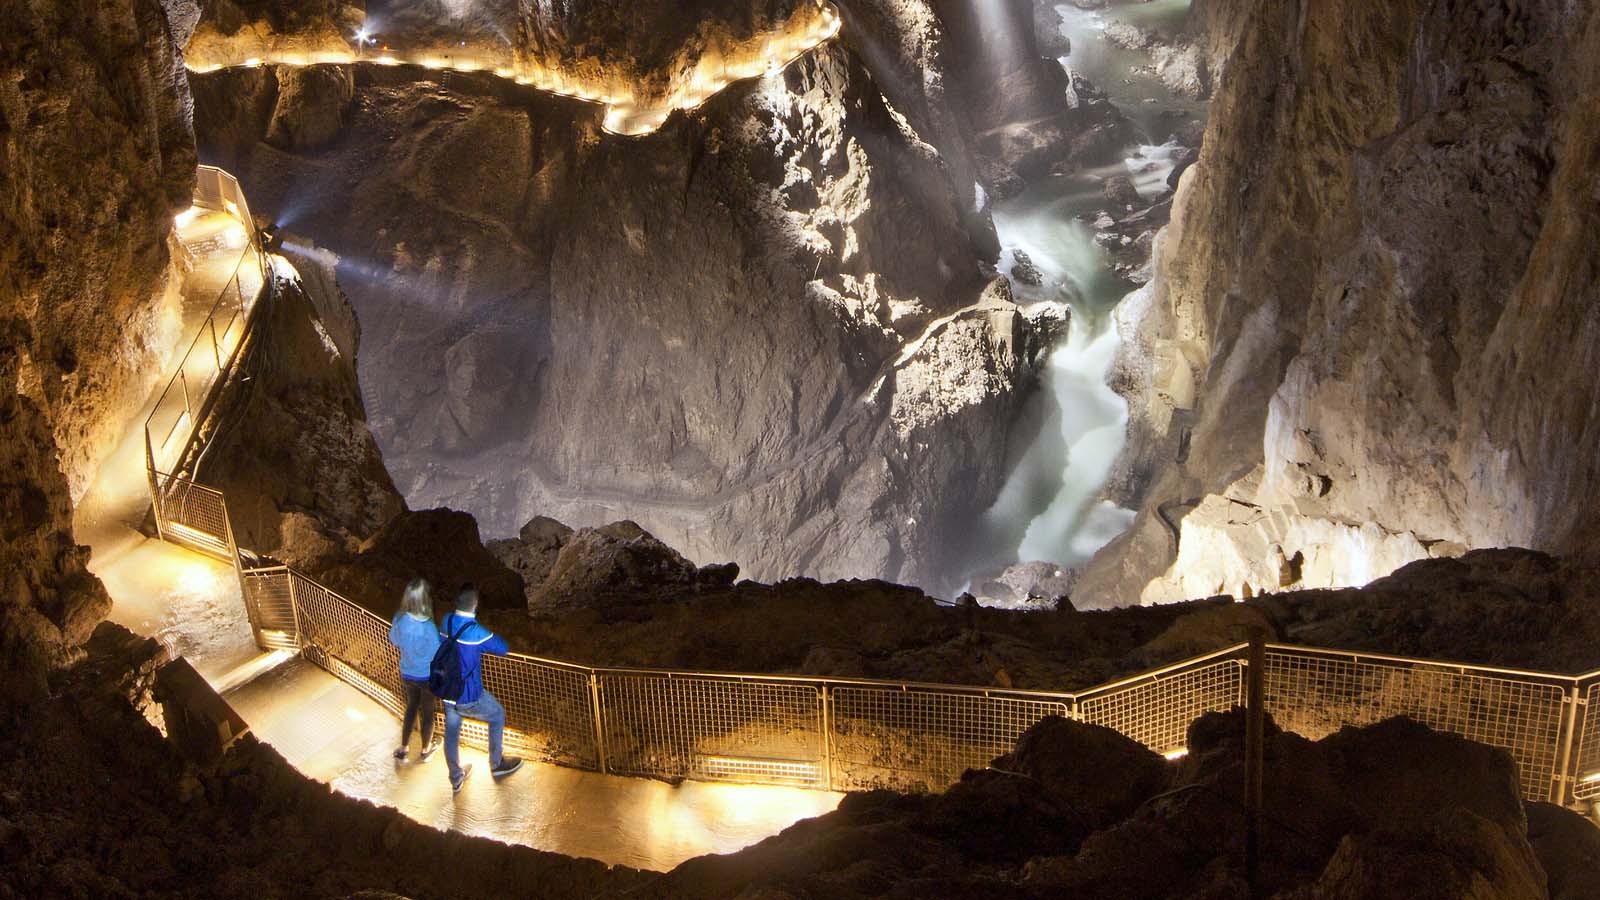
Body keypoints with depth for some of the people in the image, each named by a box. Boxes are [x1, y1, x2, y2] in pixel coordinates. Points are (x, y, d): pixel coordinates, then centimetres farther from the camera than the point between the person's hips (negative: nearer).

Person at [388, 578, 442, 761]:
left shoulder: (399, 618, -18)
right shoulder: (428, 627, -33)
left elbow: (394, 640, 2)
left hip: (407, 675, 4)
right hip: (427, 677, -4)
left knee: (411, 707, 28)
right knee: (427, 712, 20)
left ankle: (403, 749, 38)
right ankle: (426, 750, 40)